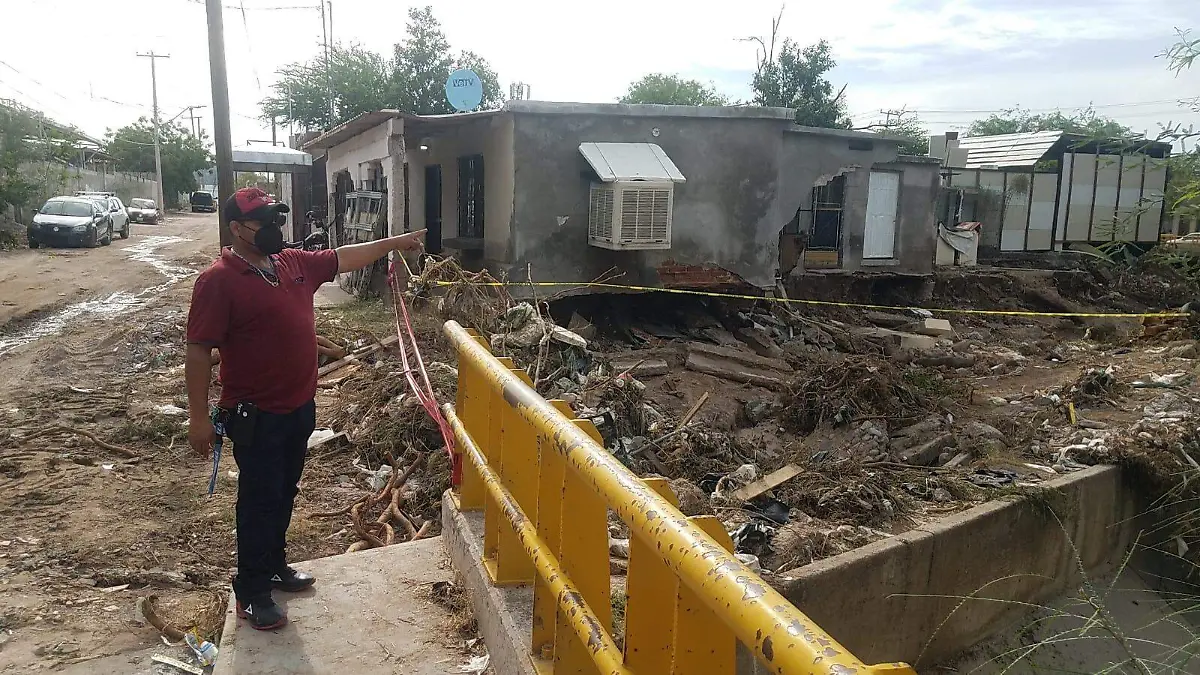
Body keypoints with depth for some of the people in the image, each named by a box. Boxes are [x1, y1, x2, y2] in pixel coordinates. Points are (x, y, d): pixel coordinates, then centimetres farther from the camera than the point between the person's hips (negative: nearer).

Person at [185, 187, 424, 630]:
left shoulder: (294, 263, 5)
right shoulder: (218, 280, -17)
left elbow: (344, 259, 18)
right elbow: (198, 351, -17)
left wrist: (394, 243, 15)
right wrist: (198, 417, -18)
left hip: (299, 407, 8)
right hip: (256, 416, -7)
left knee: (284, 495, 20)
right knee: (259, 502, 3)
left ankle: (274, 566, 38)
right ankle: (252, 593, 17)